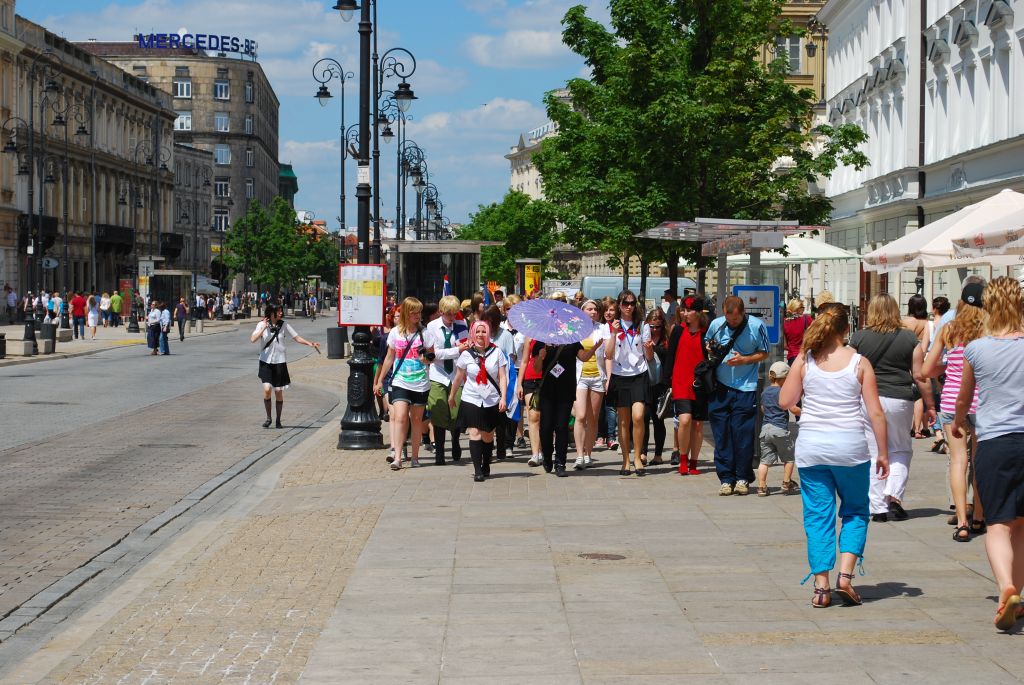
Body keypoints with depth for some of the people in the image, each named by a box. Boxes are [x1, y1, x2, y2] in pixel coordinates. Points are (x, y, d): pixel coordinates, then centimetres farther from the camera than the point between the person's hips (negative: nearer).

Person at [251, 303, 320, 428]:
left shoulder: (283, 325, 1)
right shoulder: (262, 325, -3)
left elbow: (297, 338, 4)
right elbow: (253, 339, -14)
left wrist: (311, 344, -7)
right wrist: (264, 328, -18)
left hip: (280, 362, 1)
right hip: (266, 362, -1)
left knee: (278, 392, 3)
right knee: (267, 389, -15)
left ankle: (278, 421, 17)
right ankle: (268, 417, 5)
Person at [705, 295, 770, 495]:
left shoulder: (756, 326, -5)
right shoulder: (716, 324, 2)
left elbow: (764, 353, 2)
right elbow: (707, 344, 18)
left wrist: (744, 360, -13)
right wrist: (711, 350, -5)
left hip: (746, 388, -2)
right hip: (720, 387, 3)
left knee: (743, 434, -1)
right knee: (721, 434, 2)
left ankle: (743, 478, 10)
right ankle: (726, 479, 9)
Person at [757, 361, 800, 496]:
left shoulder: (765, 392, 12)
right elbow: (794, 409, -11)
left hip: (765, 428, 6)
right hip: (780, 429, -6)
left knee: (765, 460, 4)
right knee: (788, 458, 11)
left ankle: (761, 487, -1)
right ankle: (786, 484, 14)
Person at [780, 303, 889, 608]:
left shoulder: (805, 360, -1)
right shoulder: (859, 362, -3)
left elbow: (784, 402, 2)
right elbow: (875, 413, -4)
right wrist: (882, 453, 3)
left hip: (811, 448, 1)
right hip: (850, 448, -1)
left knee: (818, 516, 8)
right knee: (855, 512, 16)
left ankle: (821, 586, 4)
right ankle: (845, 575, 1)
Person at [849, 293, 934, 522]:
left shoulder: (858, 338, 0)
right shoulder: (909, 338, 0)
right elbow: (920, 376, 0)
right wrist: (929, 405, 9)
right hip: (899, 400, 0)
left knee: (874, 453, 6)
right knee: (901, 450, 16)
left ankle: (878, 508, 7)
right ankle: (894, 494, -2)